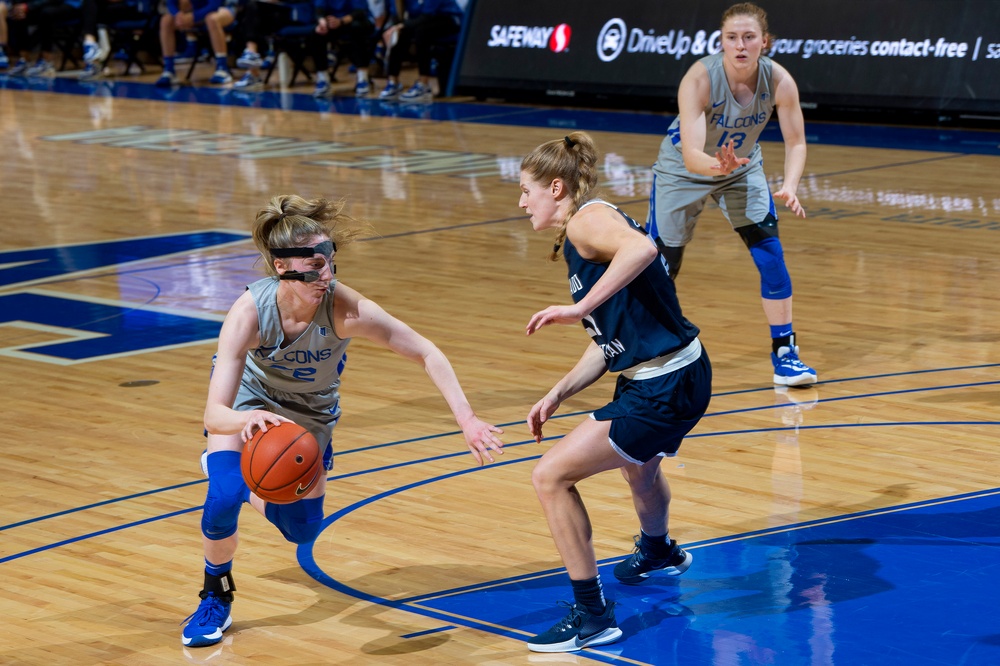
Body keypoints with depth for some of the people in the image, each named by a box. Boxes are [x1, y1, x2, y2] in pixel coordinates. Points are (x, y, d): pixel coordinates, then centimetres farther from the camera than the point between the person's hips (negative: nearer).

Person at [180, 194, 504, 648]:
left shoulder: (344, 309, -38)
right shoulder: (250, 312, -39)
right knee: (223, 497, -25)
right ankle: (215, 599, 4)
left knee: (301, 529, 6)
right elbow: (214, 415, -42)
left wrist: (466, 419, -37)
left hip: (312, 410, 2)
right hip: (250, 399, -2)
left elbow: (426, 353, -28)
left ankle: (245, 481, 41)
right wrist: (249, 419, -64)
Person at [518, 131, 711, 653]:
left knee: (551, 477, -10)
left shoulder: (588, 220, -14)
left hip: (665, 389, -11)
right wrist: (558, 394, 8)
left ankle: (593, 617, -3)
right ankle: (658, 552, 71)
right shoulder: (582, 238, 15)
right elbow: (606, 344, 16)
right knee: (638, 464, 39)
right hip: (673, 376, 11)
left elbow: (642, 248, -38)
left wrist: (580, 307, -35)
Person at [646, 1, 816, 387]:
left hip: (742, 168, 3)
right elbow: (691, 154, -40)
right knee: (662, 265, 1)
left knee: (770, 253, -10)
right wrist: (718, 166, -62)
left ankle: (784, 355, 1)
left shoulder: (779, 81, -26)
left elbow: (796, 142, -17)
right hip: (683, 171, -2)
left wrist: (789, 187, -36)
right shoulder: (700, 79, -35)